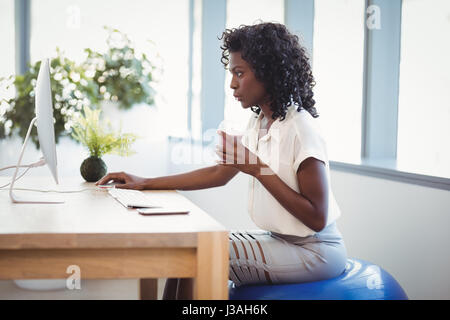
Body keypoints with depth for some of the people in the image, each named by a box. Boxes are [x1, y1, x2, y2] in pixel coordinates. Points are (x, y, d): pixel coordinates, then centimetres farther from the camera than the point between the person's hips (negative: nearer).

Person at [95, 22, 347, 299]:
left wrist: (260, 170, -24)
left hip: (315, 250, -8)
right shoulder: (259, 122, 7)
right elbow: (220, 174, 13)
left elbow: (317, 218, -22)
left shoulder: (301, 129, -21)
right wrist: (145, 183, 10)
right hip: (278, 238, 8)